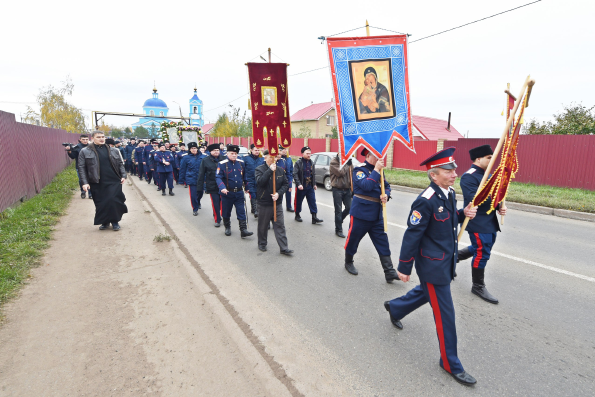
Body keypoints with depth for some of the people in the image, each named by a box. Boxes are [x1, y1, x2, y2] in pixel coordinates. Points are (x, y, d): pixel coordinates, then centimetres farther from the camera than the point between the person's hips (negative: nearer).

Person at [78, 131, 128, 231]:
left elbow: (120, 164, 15)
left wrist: (123, 175, 2)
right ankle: (105, 222, 23)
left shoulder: (113, 150, 9)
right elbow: (81, 168, 2)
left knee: (114, 201, -7)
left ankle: (115, 221, 10)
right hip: (97, 183, 0)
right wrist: (85, 182, -5)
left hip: (114, 181, 0)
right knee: (100, 204, 5)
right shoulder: (85, 152, 3)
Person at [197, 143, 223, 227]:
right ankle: (217, 220, 13)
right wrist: (200, 187, -4)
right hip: (212, 186, -1)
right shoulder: (205, 160, -2)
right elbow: (201, 174, -1)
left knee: (222, 202, 10)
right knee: (215, 203, 1)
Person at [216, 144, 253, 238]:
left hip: (239, 193, 3)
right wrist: (222, 188, -33)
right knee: (226, 212, 13)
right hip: (227, 193, -2)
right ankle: (227, 227, 33)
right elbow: (218, 177, -18)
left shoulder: (241, 163, 3)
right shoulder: (222, 164, -10)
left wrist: (247, 187, 18)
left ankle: (243, 230, 3)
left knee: (241, 212, 0)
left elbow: (244, 176, 14)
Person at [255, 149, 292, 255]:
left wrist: (278, 193, -11)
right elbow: (260, 182, -23)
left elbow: (285, 184, 4)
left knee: (280, 226, 4)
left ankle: (284, 248, 9)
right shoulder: (259, 169, -6)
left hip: (277, 203, 3)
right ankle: (262, 244, 33)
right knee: (263, 226, 12)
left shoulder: (280, 170, 3)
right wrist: (270, 170, -24)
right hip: (264, 203, -2)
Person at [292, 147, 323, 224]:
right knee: (298, 201, 8)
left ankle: (314, 217, 3)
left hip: (310, 186, 5)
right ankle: (297, 215, 27)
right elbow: (295, 174, -15)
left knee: (312, 201, 1)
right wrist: (299, 184, -24)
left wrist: (314, 184, 13)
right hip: (301, 187, -5)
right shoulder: (298, 163, -9)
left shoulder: (311, 163, 11)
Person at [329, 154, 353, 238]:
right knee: (338, 210, 1)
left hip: (347, 189, 5)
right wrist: (347, 164, -14)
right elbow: (340, 173, -19)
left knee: (349, 208, 5)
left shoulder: (348, 162, 8)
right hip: (337, 189, -5)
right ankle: (338, 230, 12)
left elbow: (352, 176, 10)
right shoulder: (333, 163, -6)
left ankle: (339, 220, 32)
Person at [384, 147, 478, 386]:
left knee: (426, 293, 28)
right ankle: (450, 363, 23)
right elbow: (412, 235, -21)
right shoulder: (426, 201, -25)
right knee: (444, 314, 3)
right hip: (432, 265, -9)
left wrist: (464, 214, -5)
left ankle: (394, 308, 54)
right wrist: (404, 268, -15)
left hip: (447, 261, 9)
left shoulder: (450, 193, 1)